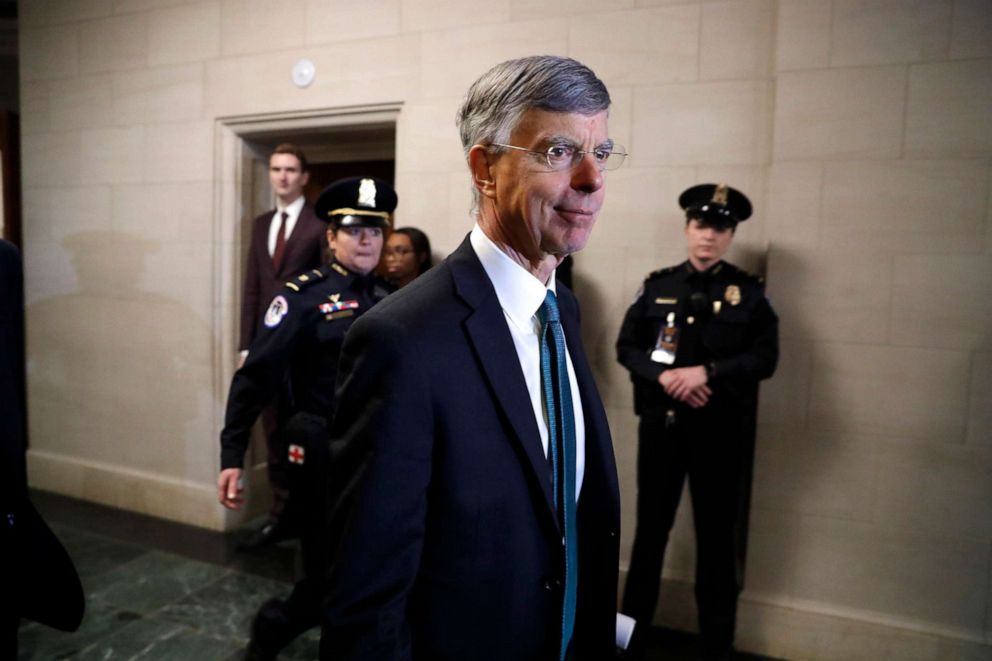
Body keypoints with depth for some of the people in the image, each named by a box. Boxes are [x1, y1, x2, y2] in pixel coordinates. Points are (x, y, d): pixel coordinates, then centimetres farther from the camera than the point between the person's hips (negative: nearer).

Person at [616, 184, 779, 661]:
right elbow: (626, 347, 2)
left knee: (717, 536, 10)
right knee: (650, 528, 13)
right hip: (660, 423, 1)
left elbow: (765, 358, -6)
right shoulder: (656, 285, 5)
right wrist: (664, 377, -16)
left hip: (721, 430, -1)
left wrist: (706, 373, -20)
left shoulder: (748, 292, 1)